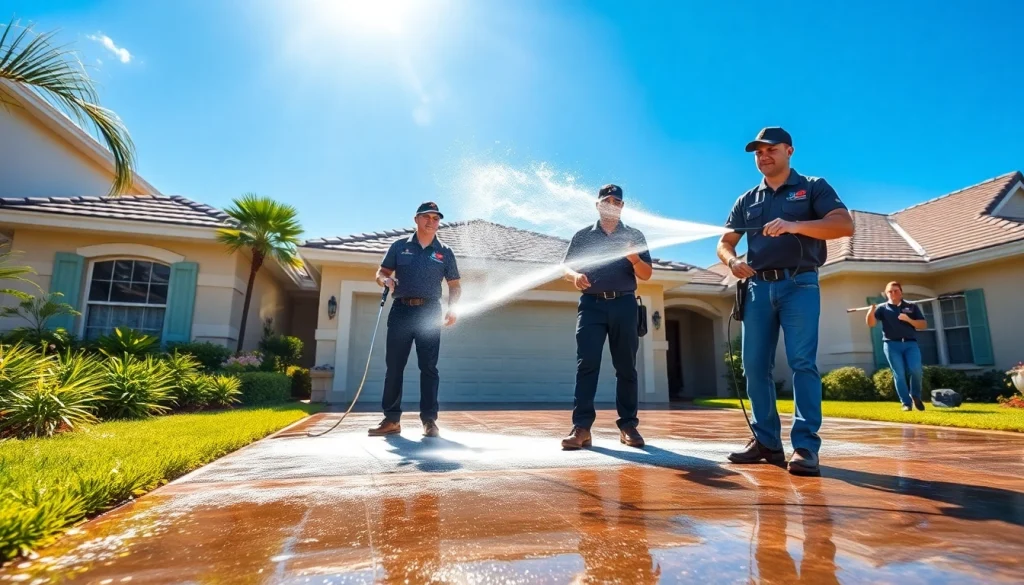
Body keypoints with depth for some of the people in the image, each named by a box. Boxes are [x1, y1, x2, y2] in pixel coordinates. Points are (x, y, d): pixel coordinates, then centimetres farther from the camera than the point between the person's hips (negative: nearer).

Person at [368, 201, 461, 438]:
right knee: (394, 366, 2)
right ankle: (391, 419, 9)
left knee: (428, 367, -1)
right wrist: (386, 280, -12)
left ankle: (429, 420, 4)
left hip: (429, 313, -1)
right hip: (401, 311, 1)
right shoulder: (399, 246, 10)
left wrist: (452, 308, -7)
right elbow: (380, 273, 12)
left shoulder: (445, 252, 10)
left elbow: (455, 285, 11)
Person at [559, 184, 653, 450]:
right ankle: (581, 427, -10)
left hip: (624, 305, 1)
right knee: (586, 364, -9)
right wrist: (576, 276, -15)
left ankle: (628, 425, 11)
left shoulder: (634, 236, 13)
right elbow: (566, 267, 8)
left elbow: (647, 274, 6)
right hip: (591, 304, -1)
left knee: (626, 366, 2)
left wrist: (634, 259, -16)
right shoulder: (583, 235, 13)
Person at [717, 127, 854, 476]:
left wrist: (794, 226, -23)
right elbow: (724, 243, 15)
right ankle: (766, 441, 7)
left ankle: (805, 446, -8)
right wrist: (732, 261, -9)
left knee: (802, 362, -12)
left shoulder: (813, 188, 8)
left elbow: (845, 225, -7)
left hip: (799, 285, -4)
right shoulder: (747, 200, 18)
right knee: (755, 366, 0)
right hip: (758, 288, 4)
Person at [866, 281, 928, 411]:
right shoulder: (883, 308, 7)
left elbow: (923, 324, 8)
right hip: (892, 344, -1)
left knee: (916, 370, -14)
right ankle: (906, 403, 6)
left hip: (910, 343, 1)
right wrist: (871, 310, -24)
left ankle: (916, 395, 12)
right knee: (899, 374, -2)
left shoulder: (912, 307, 12)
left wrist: (908, 320, -9)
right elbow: (871, 323, -5)